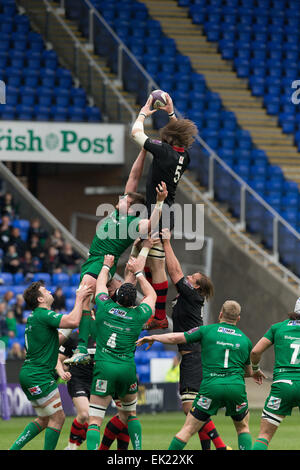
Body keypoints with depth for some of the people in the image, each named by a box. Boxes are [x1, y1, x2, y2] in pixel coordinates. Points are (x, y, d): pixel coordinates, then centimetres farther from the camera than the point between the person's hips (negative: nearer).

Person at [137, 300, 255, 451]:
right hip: (236, 386, 2)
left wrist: (153, 337, 23)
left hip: (211, 387, -2)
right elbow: (249, 372, 24)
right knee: (243, 428, 22)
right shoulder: (245, 340, 15)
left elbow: (175, 338, 7)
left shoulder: (207, 330, 7)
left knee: (188, 429, 4)